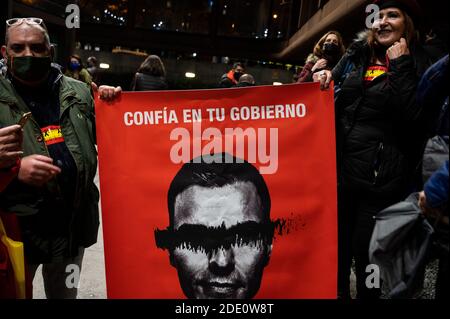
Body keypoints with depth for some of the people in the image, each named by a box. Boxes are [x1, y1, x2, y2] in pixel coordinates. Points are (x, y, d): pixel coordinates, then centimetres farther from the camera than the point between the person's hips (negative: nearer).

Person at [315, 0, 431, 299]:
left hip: (381, 176, -4)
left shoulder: (419, 65, -1)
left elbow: (413, 115, -17)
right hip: (342, 166, 5)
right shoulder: (356, 56, 11)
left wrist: (400, 66, -13)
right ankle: (338, 292, 38)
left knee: (365, 250, 6)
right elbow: (333, 100, 20)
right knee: (336, 242, 16)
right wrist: (325, 79, 0)